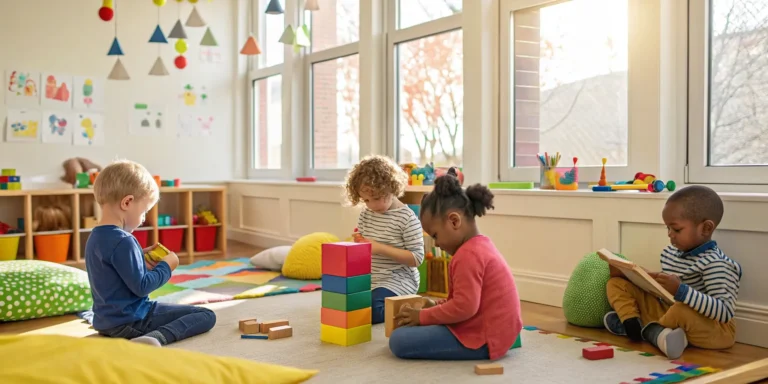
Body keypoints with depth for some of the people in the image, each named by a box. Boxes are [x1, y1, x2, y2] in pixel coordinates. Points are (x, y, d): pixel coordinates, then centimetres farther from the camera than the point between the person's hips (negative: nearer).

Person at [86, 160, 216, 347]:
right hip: (129, 320, -10)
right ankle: (156, 338, -28)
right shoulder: (122, 241, -24)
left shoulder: (95, 237, 6)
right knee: (206, 315, -10)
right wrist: (166, 266, -8)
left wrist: (141, 259, 7)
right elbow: (141, 287, -23)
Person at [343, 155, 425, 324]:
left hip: (398, 280, -7)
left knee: (368, 310, -29)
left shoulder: (407, 218, -15)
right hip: (369, 279, 8)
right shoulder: (365, 215, 5)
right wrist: (359, 243, -11)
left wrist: (380, 248, -24)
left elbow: (417, 258, -17)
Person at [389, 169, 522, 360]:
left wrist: (423, 317, -15)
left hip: (482, 339, -11)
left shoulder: (468, 255, -21)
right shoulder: (482, 245, 12)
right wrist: (438, 306, 11)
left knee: (399, 340, -17)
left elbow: (464, 307, -26)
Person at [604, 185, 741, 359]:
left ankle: (649, 330, -12)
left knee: (682, 309, -41)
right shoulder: (670, 253, 4)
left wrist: (681, 291, -38)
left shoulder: (715, 264, -21)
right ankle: (632, 323, -20)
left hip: (711, 329, -8)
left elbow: (725, 312, -30)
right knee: (617, 284, 5)